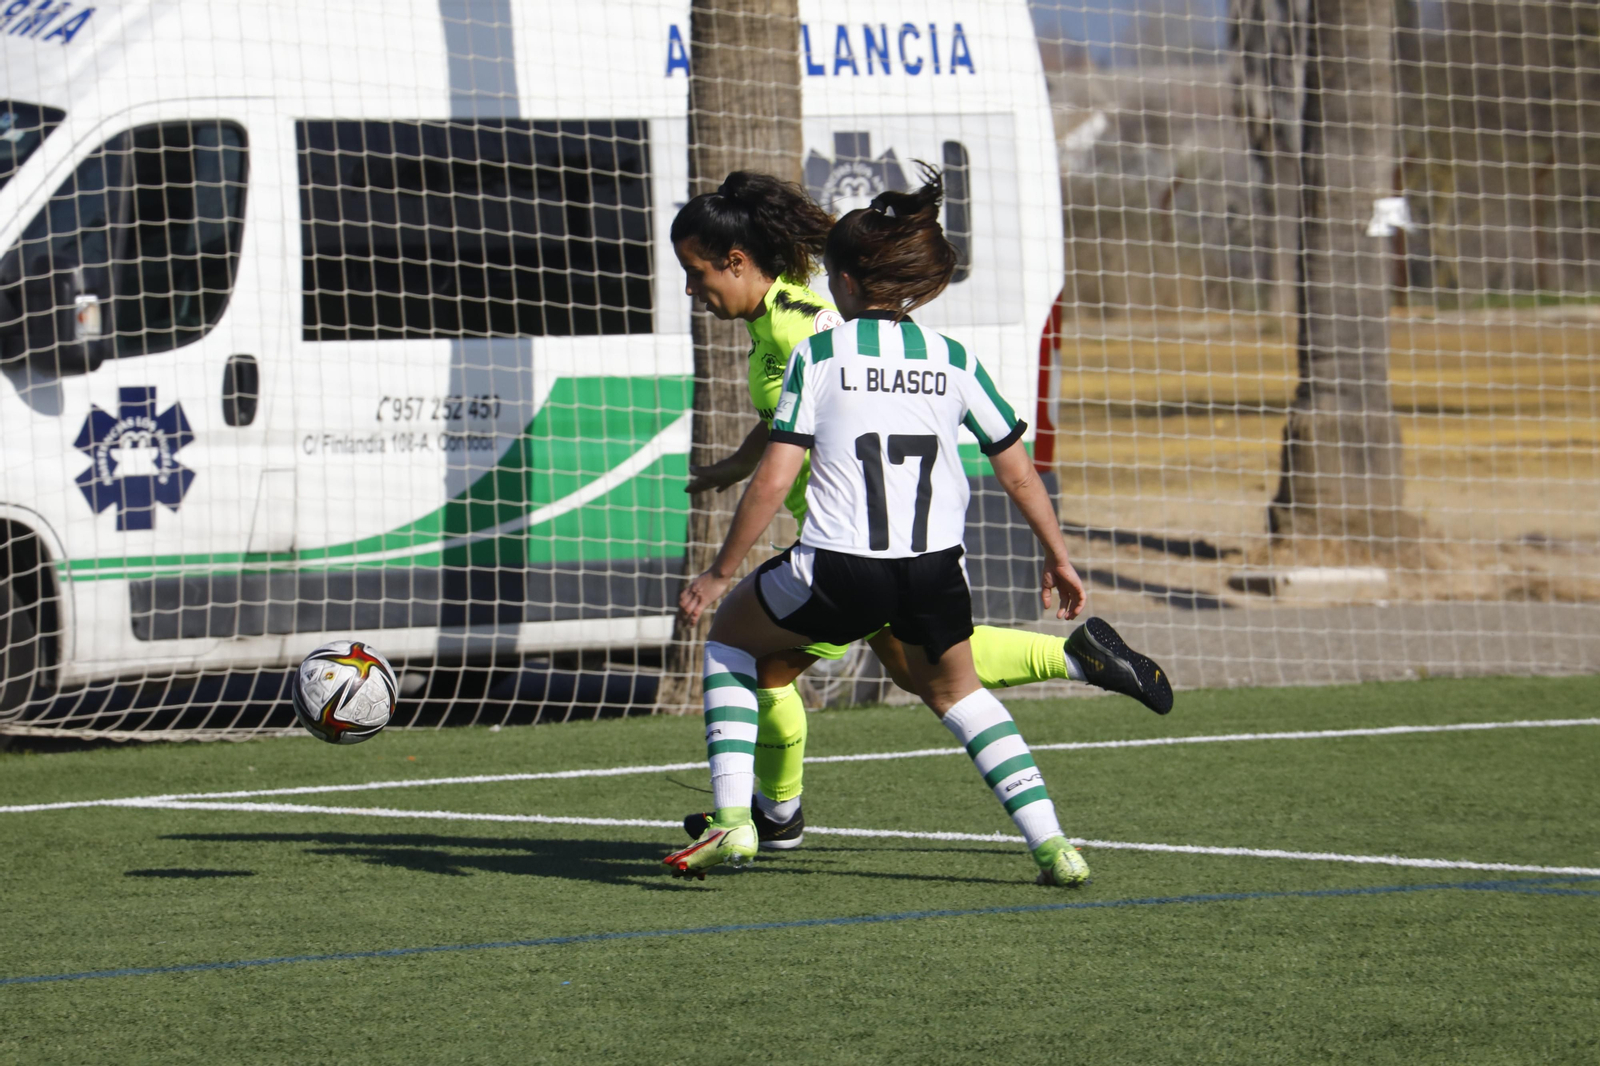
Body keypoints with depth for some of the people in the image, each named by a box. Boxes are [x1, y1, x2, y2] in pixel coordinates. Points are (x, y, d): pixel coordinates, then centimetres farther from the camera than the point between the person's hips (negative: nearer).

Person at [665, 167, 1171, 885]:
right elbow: (1017, 475, 11)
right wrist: (1058, 559, 25)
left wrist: (720, 574, 3)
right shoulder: (954, 362, 8)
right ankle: (1052, 845, 14)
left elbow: (773, 481, -6)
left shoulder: (818, 354, -1)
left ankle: (731, 820, 11)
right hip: (935, 570, 3)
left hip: (837, 572, -3)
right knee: (953, 690, 30)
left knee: (730, 636, 25)